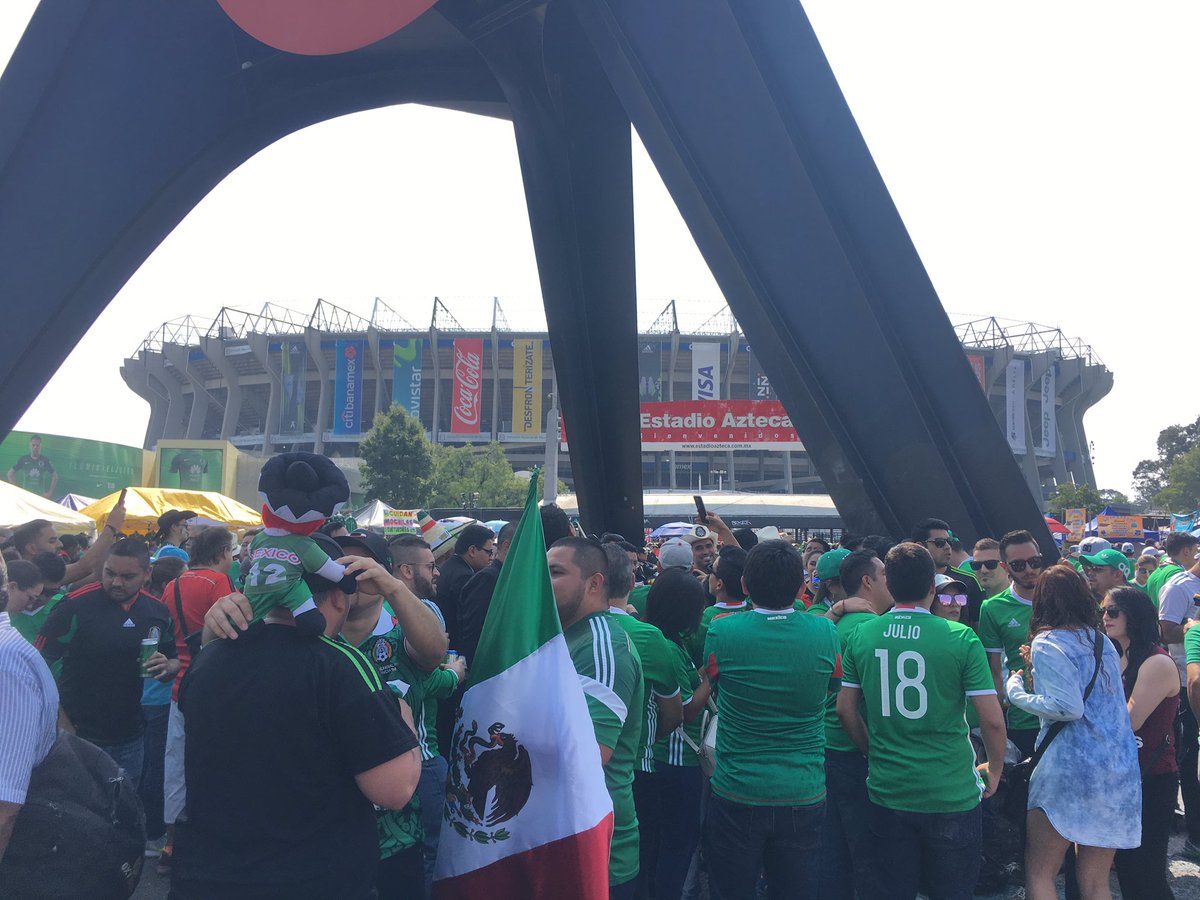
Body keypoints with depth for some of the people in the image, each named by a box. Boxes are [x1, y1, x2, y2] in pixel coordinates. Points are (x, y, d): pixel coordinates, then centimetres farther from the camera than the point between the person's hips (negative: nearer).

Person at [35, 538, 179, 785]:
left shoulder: (158, 612, 1)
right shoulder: (75, 606, -14)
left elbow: (175, 660, 13)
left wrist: (167, 667, -11)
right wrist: (61, 724, -16)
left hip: (130, 737, 4)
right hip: (81, 736, -4)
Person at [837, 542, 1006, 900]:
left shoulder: (861, 636, -4)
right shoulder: (961, 638, -12)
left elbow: (846, 710, 3)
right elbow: (992, 720, -11)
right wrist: (994, 771, 6)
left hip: (886, 792, 2)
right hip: (951, 798, -2)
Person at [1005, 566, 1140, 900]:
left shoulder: (1047, 644, -8)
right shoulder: (1102, 641, 14)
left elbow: (1069, 708, -18)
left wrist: (1017, 693, -5)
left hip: (1071, 768, -7)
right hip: (1121, 772, 7)